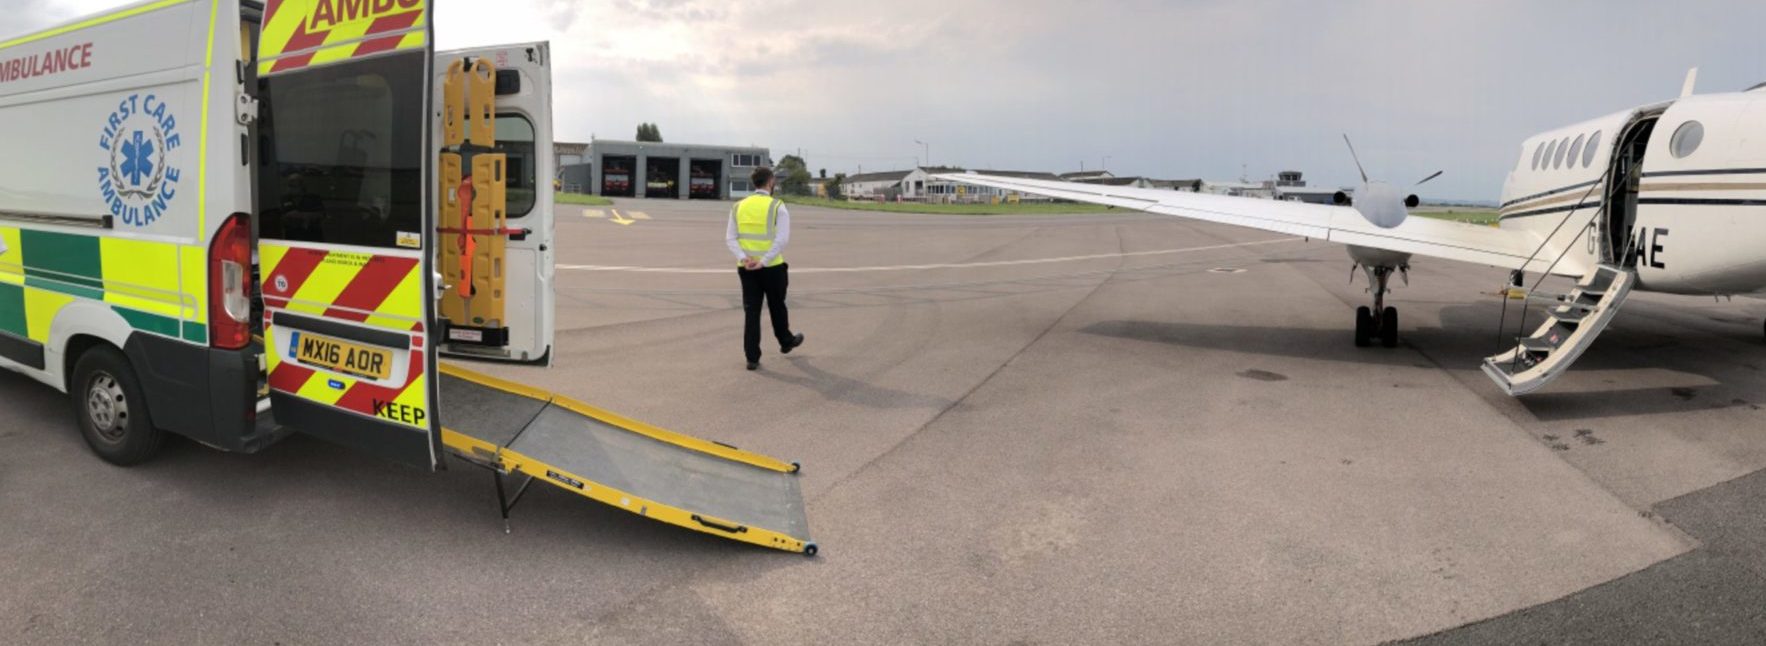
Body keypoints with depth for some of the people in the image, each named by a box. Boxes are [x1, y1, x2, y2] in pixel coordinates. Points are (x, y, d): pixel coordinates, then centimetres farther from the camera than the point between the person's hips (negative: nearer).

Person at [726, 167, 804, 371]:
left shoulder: (739, 207, 6)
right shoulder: (777, 207, -7)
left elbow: (730, 238, -2)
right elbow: (782, 239, -18)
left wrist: (743, 258, -14)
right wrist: (764, 261, -19)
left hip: (746, 268, 3)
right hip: (772, 267, -3)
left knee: (751, 311, 5)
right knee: (777, 307, 18)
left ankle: (752, 357, 2)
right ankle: (786, 342, 40)